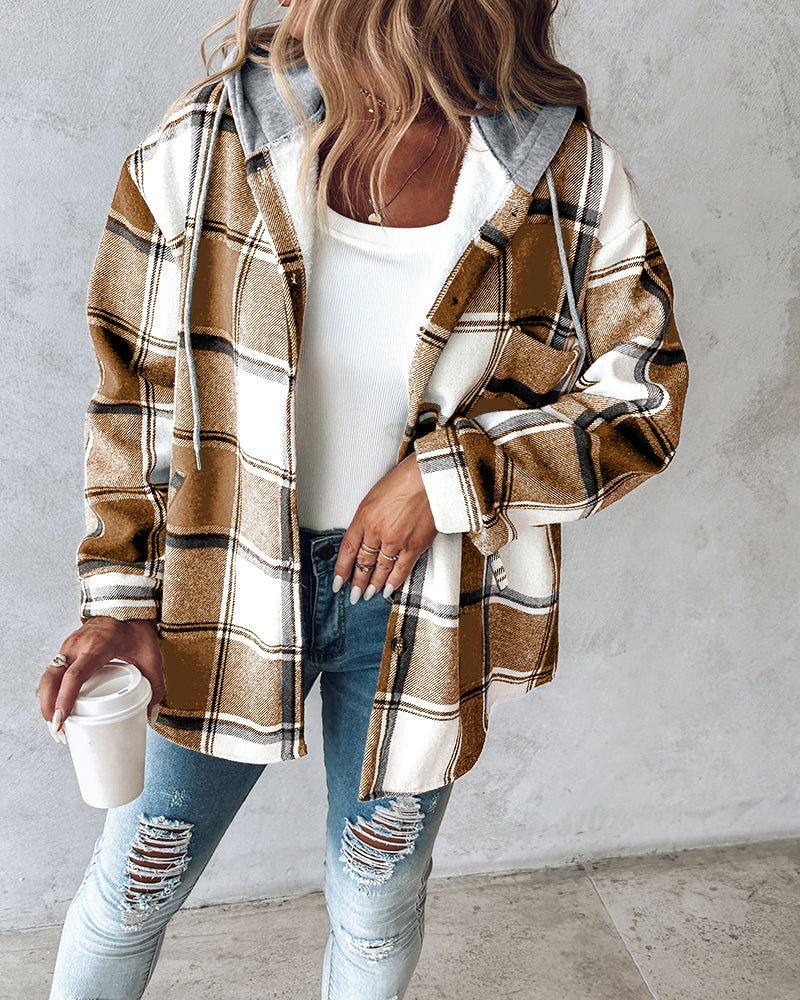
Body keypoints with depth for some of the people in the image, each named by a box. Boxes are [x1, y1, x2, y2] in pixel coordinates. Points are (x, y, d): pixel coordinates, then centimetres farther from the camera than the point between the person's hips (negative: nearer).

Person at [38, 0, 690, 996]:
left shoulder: (568, 174, -11)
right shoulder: (210, 139, -10)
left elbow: (643, 398, -5)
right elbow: (136, 384, -3)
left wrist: (445, 474, -17)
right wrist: (118, 596, -7)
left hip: (421, 604, 1)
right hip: (227, 582, 1)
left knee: (378, 900, 22)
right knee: (133, 886, 17)